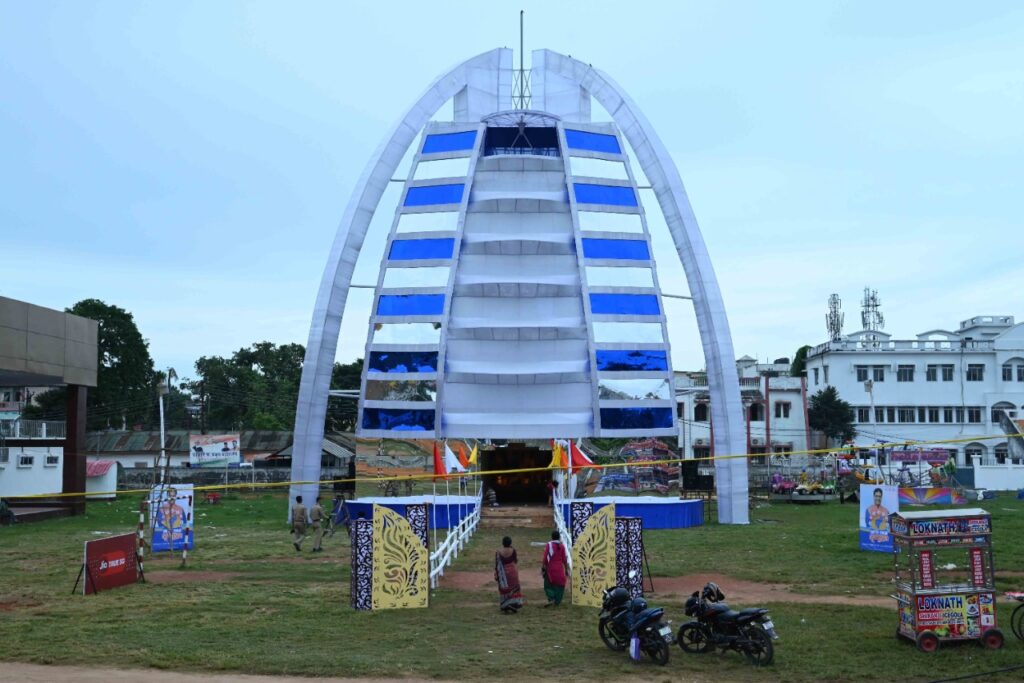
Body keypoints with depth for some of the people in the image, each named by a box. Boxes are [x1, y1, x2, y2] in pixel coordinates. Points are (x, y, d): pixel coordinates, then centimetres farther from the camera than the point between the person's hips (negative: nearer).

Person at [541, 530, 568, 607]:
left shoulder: (548, 545, -9)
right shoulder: (562, 546, -2)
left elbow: (545, 558, -10)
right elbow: (564, 560, 1)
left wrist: (542, 568, -2)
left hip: (550, 568, -2)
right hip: (559, 569, 2)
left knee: (548, 585, 10)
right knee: (559, 585, 12)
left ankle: (551, 599, -7)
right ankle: (557, 601, 10)